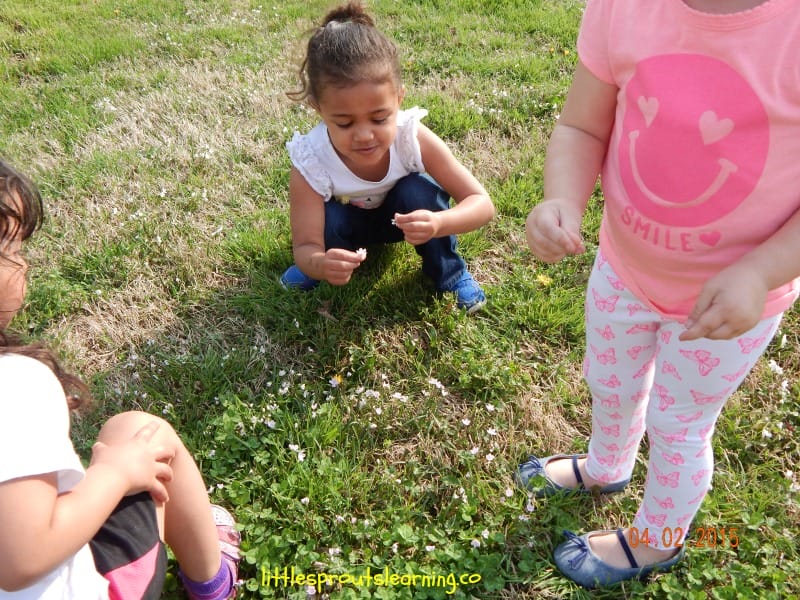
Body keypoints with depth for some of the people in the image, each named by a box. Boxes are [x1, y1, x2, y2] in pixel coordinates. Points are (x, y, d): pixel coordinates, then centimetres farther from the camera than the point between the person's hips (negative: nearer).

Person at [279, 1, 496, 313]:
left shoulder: (413, 137, -34)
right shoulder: (310, 162, -35)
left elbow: (482, 203, -31)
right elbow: (305, 245, -33)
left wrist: (439, 223, -54)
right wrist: (318, 263, -59)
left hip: (399, 215, 1)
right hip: (345, 222, -1)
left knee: (418, 191, -31)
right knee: (327, 220, -33)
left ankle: (448, 273, -5)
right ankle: (336, 262, 2)